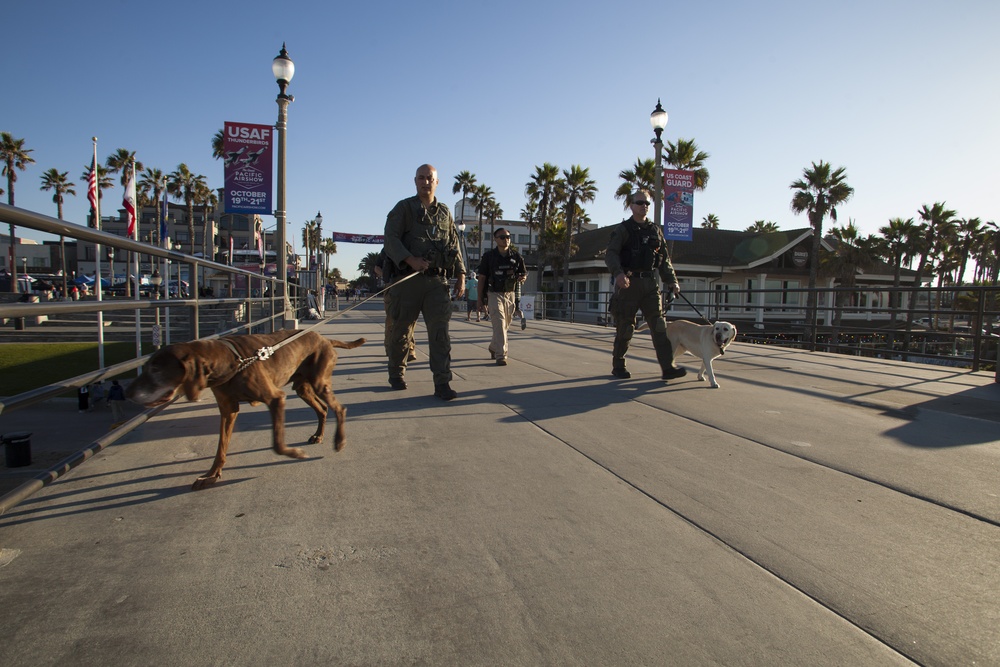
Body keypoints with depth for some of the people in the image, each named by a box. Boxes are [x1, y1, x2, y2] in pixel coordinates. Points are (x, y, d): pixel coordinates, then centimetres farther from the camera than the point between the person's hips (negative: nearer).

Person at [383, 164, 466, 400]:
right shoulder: (403, 208, 5)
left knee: (440, 330, -8)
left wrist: (461, 276, 10)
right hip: (408, 279, -2)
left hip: (437, 280, 2)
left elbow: (454, 246, 19)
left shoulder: (445, 212, 17)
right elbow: (391, 238, -7)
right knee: (401, 329, 8)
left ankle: (442, 383, -10)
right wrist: (410, 260, -23)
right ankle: (396, 374, 27)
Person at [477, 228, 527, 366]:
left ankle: (493, 347, 39)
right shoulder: (488, 256, -4)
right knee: (499, 325, -15)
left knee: (505, 325, 15)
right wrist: (480, 299, -3)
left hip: (510, 294, 4)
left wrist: (522, 277, -14)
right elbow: (482, 278, -1)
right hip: (494, 295, -4)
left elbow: (524, 273, 12)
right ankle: (501, 355, -14)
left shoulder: (516, 256, 3)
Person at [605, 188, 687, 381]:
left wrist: (672, 282, 10)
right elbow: (611, 254, -9)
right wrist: (618, 273, -27)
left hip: (650, 283, 4)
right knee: (625, 328, 1)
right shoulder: (623, 229, 3)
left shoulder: (655, 231, 18)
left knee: (659, 325, -5)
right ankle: (618, 365, 15)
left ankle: (668, 368, -8)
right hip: (629, 283, -4)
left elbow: (665, 260, 20)